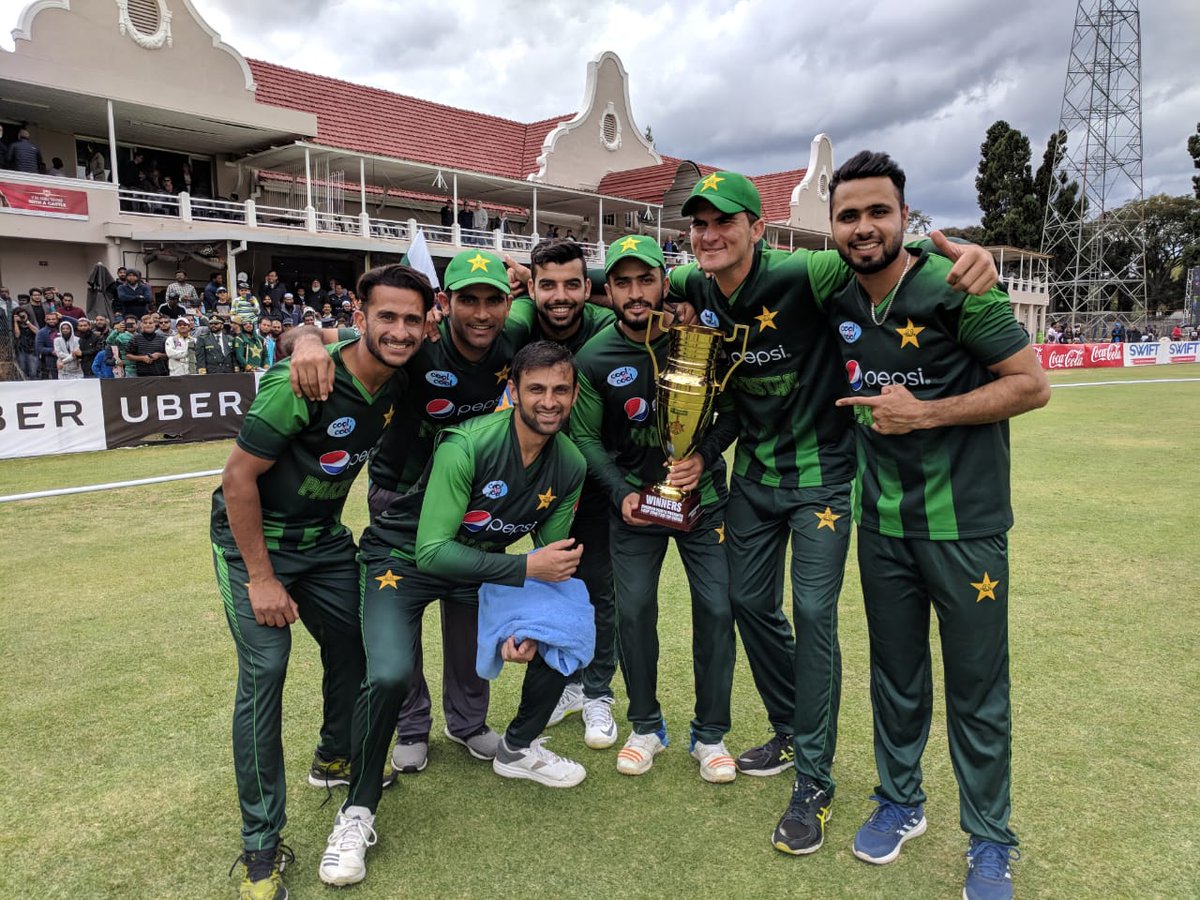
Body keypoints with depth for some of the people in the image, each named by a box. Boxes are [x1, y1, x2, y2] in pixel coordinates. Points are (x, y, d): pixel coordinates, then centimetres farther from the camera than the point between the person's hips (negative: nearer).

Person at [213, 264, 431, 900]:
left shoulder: (398, 383, -9)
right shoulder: (303, 384, -30)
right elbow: (239, 477, -23)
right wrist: (261, 580, -20)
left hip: (324, 537, 7)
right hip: (254, 539, -6)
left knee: (354, 646, 12)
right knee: (264, 674, -11)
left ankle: (334, 759, 41)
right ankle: (260, 846, 6)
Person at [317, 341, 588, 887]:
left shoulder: (569, 467, -12)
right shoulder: (467, 446, -31)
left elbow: (553, 559, -1)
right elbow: (432, 551, -32)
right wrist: (525, 568, -35)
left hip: (487, 563, 6)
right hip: (404, 559, -5)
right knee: (390, 674, -28)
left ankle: (517, 749, 20)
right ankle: (357, 814, -1)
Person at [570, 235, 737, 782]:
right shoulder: (595, 358, -10)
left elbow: (734, 406, 0)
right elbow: (585, 435, 0)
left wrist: (705, 456, -16)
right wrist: (621, 493, -11)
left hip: (702, 494, 0)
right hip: (634, 497, 0)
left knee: (716, 608, 0)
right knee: (634, 610, 2)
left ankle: (710, 733, 19)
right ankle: (646, 726, 24)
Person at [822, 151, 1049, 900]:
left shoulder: (955, 290, -14)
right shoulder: (837, 300, 1)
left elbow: (1033, 384, -13)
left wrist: (924, 414, -19)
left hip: (964, 522, -4)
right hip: (882, 521, 4)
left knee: (977, 688, 7)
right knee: (895, 673, 17)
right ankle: (900, 802, 37)